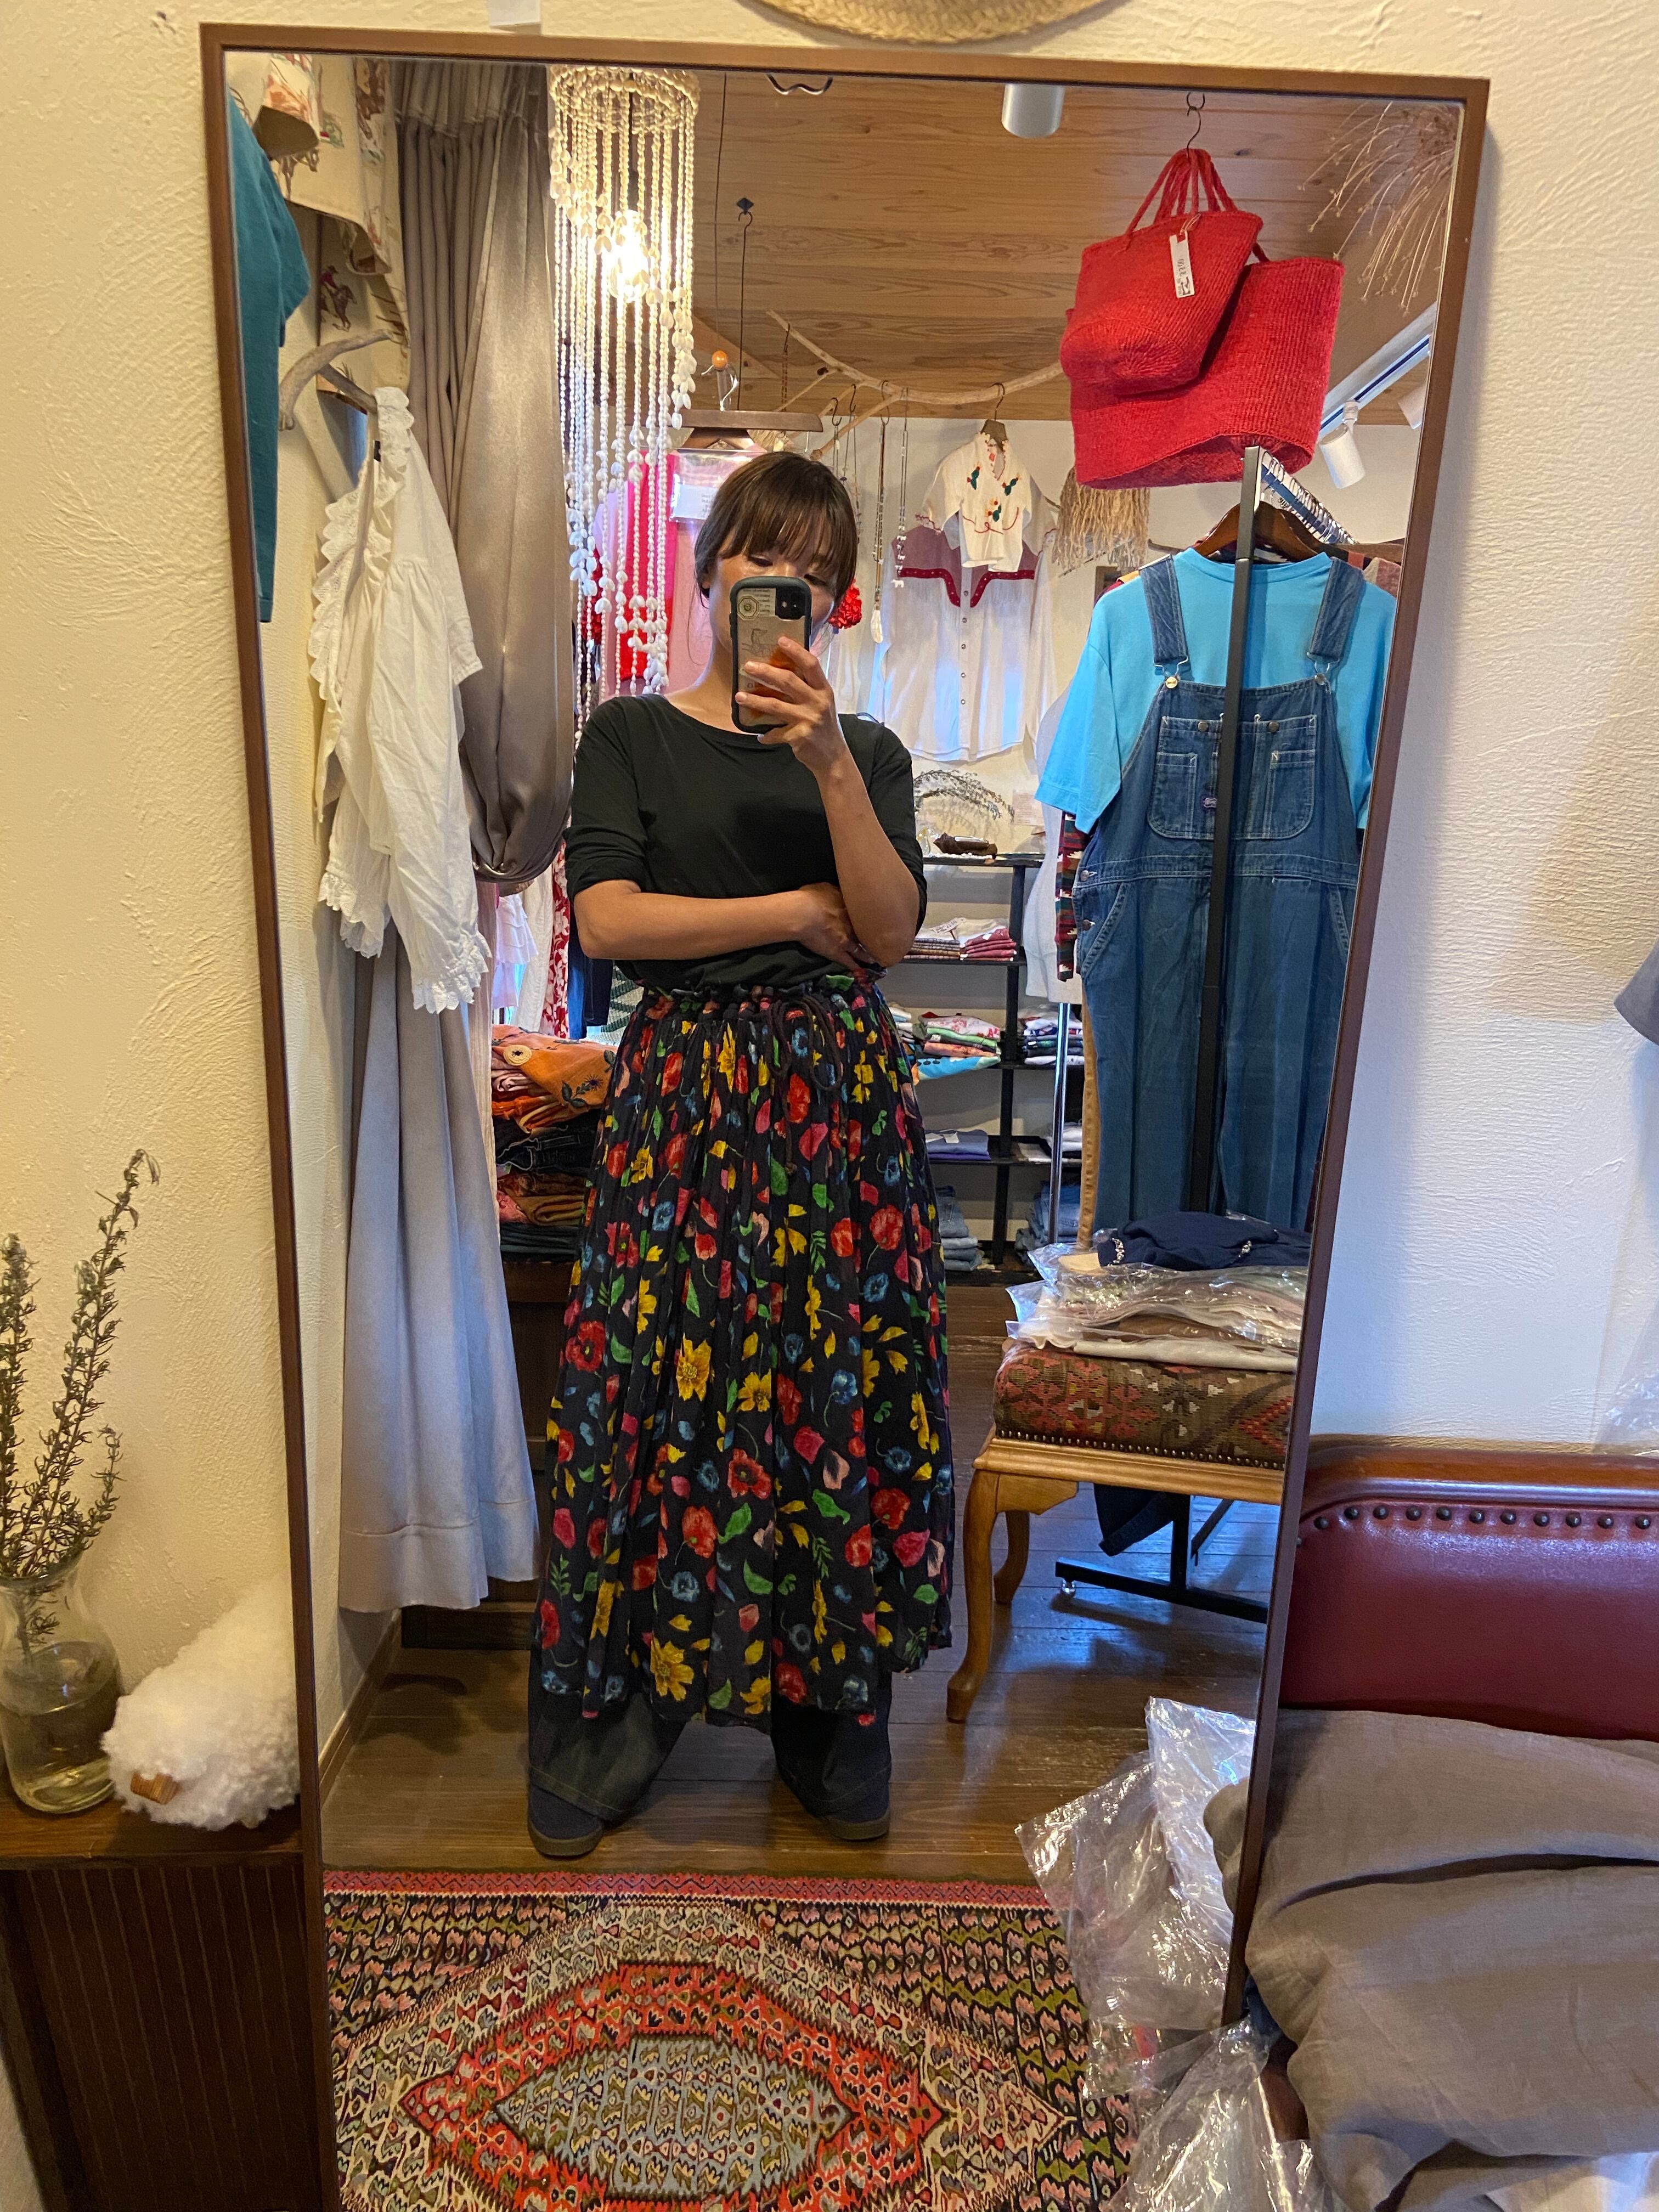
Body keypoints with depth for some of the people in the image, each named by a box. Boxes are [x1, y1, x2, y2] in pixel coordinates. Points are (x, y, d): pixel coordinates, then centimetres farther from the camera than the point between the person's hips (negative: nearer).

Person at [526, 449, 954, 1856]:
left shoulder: (868, 750, 12)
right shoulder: (631, 735, 8)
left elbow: (893, 928, -4)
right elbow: (605, 919, -7)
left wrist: (829, 760, -15)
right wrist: (794, 913, -8)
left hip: (839, 1093, 2)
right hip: (684, 1092, -1)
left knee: (839, 1386, 5)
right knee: (663, 1386, 1)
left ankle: (836, 1712, 24)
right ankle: (616, 1711, 23)